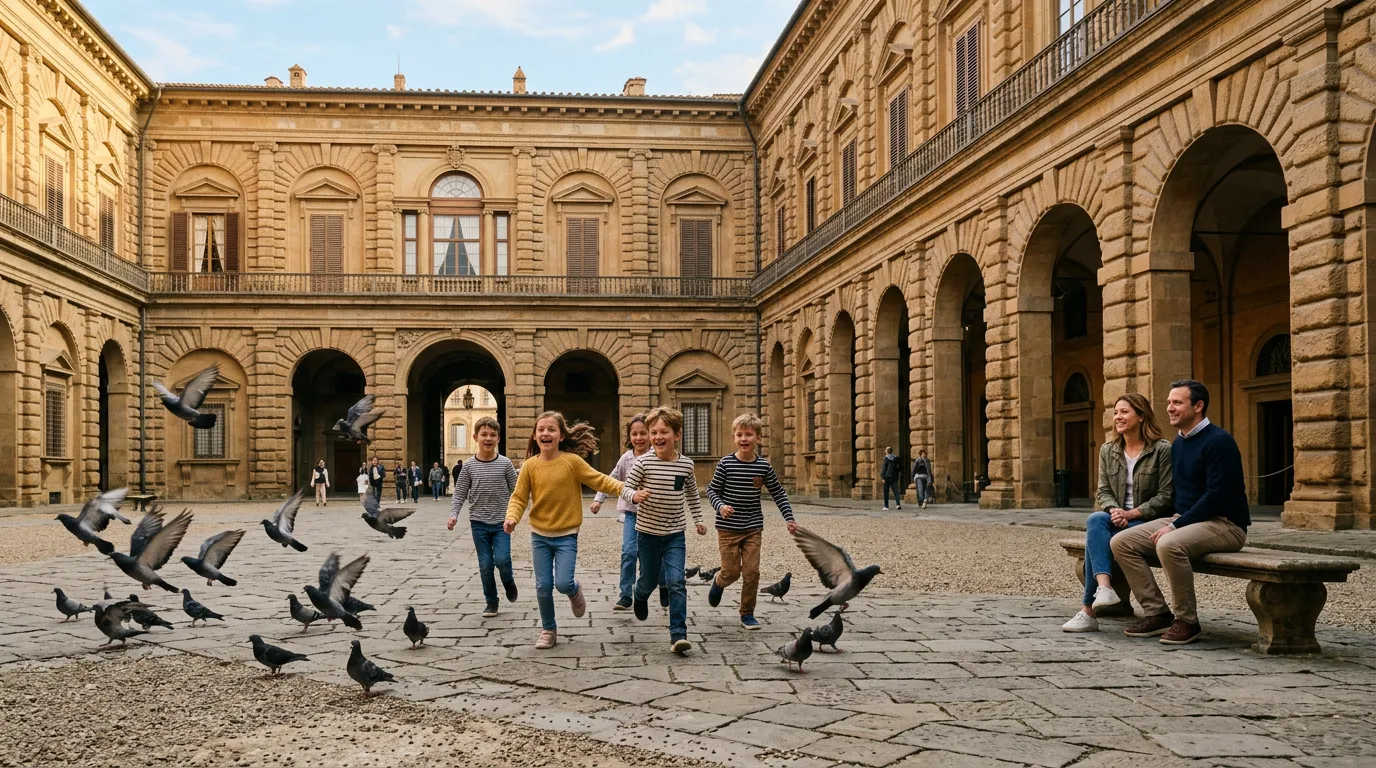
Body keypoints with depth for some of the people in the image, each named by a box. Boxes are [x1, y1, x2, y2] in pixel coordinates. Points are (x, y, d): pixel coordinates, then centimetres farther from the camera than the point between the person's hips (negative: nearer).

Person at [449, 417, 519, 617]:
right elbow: (459, 494, 1)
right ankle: (491, 602, 19)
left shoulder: (505, 463, -4)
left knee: (502, 559, -13)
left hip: (501, 522, -1)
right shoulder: (468, 466, -2)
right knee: (485, 565, 4)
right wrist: (453, 514, -13)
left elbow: (515, 491, 1)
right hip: (479, 523, 1)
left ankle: (508, 581, 20)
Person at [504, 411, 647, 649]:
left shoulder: (572, 461, -10)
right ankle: (548, 630, 26)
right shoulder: (529, 465, -6)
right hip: (539, 536, 2)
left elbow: (600, 480, -8)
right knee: (543, 586, 5)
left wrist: (630, 494, -15)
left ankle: (575, 591, 25)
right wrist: (512, 518, -23)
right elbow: (519, 497, -3)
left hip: (566, 536, -2)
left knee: (563, 584, -12)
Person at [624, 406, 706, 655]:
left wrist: (698, 520, 18)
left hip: (675, 534, 1)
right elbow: (626, 488, -9)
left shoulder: (686, 464, -2)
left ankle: (678, 635, -9)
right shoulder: (643, 462, -12)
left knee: (676, 583, -12)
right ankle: (640, 596, 51)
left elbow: (692, 494, 15)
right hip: (648, 532, -1)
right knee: (650, 580, 15)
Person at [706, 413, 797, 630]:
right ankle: (718, 582, 37)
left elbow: (778, 493, 8)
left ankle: (747, 614, 16)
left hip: (753, 528, 2)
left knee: (751, 572, 0)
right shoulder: (726, 463, -8)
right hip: (728, 528, -2)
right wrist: (720, 506, -20)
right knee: (732, 571, 2)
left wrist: (789, 518, 1)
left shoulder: (763, 466, -1)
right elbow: (712, 490, -2)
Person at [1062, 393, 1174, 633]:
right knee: (1096, 520, -31)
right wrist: (1114, 510, -14)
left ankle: (1089, 611, -23)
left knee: (1095, 535, -29)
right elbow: (1103, 491, 9)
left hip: (1148, 522, -5)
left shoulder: (1163, 450, -5)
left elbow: (1165, 496, -9)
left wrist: (1131, 514, -17)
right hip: (1118, 520, 5)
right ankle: (1104, 588, -44)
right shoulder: (1108, 450, 12)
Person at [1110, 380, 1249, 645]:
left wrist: (1175, 526, -21)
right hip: (1185, 520, 9)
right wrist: (1173, 522, 5)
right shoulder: (1178, 443, 15)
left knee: (1168, 545, -37)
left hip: (1224, 524, -9)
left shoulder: (1218, 441, -13)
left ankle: (1187, 621, -18)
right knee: (1121, 542, -7)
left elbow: (1216, 496, -21)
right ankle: (1157, 613, -3)